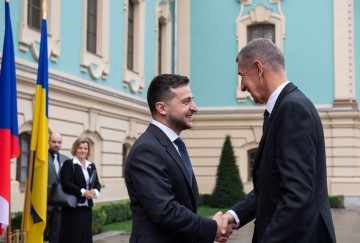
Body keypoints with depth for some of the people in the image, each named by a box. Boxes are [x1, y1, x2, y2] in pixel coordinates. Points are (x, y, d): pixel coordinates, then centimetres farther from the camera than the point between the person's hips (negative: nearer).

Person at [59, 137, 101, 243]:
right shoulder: (68, 164, -5)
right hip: (72, 207, -6)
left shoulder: (91, 166, 15)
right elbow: (66, 184, -15)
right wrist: (82, 192, -20)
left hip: (87, 207, 6)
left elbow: (97, 184, 16)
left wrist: (95, 191, -7)